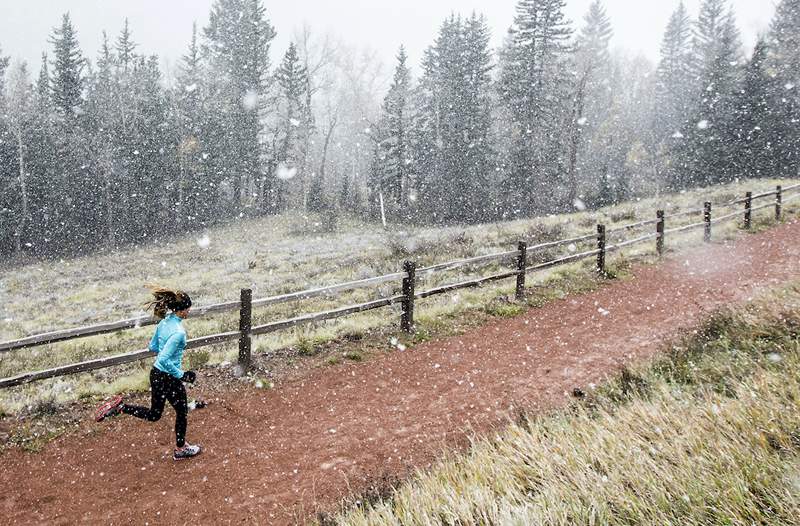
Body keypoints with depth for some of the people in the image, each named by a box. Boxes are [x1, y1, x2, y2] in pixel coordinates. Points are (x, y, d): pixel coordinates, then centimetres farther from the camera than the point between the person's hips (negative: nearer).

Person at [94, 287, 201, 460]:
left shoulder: (164, 322, 0)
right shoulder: (179, 332, -27)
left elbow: (153, 347, 13)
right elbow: (164, 359, -31)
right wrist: (182, 375, -20)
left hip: (155, 374, 8)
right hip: (169, 379, -8)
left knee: (154, 414, 25)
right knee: (182, 412, 15)